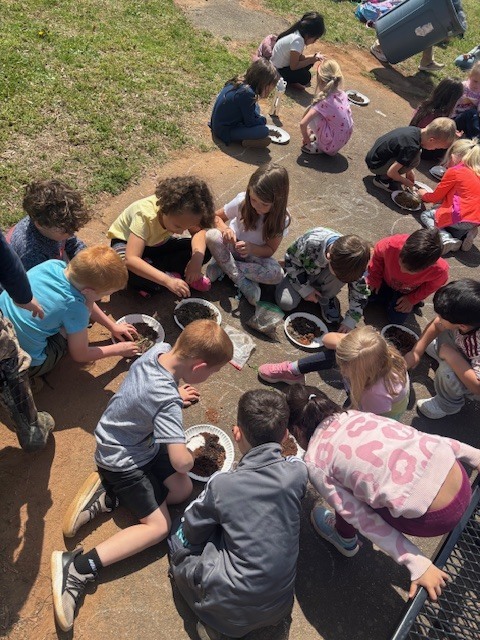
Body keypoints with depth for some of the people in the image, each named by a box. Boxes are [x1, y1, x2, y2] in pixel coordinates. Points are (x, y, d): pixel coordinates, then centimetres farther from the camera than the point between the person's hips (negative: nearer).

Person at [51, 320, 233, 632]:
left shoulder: (159, 349, -14)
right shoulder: (167, 400, -36)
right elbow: (181, 461, -35)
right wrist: (192, 457, -13)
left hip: (130, 440, 8)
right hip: (123, 461, -8)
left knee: (183, 490, 7)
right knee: (159, 525, -6)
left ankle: (106, 496, 7)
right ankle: (78, 567, -7)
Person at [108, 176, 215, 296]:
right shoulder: (145, 215, -38)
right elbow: (130, 260, -46)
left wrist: (197, 257, -35)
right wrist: (168, 281, -56)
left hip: (156, 244, 4)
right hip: (126, 242, -4)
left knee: (205, 250, -16)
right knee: (125, 269, -41)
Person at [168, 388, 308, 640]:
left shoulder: (222, 484, -23)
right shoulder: (298, 472, -15)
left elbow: (192, 531, -5)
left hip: (235, 610, -4)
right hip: (281, 601, 4)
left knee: (180, 537, 14)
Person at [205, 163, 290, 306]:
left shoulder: (282, 219, -20)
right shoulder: (242, 200, -21)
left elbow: (270, 250, -14)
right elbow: (216, 216, -8)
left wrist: (251, 248, -36)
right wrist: (225, 229, -32)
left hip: (256, 253, 0)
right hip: (233, 246, 0)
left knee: (276, 275, -30)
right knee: (212, 236, -32)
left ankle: (223, 264, -18)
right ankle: (242, 282, -21)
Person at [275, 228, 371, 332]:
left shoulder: (352, 261, -28)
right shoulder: (311, 244, -39)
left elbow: (360, 291, -16)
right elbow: (291, 261, -20)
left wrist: (349, 322, -19)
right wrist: (305, 289, -19)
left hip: (321, 277, 1)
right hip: (301, 272, -1)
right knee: (286, 303, -25)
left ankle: (326, 298, -3)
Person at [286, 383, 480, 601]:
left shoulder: (315, 463, -1)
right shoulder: (355, 415, 13)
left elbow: (363, 519, -2)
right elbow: (421, 435, 12)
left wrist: (417, 564, 2)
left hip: (434, 517, -6)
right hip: (460, 479, 7)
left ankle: (345, 539, 46)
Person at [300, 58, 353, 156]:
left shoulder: (324, 101, -22)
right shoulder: (343, 95, -1)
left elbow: (303, 123, -27)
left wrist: (306, 138, -6)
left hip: (330, 145, -7)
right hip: (342, 142, 7)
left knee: (311, 112, -10)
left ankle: (318, 147, 1)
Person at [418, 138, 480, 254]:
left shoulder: (453, 172, -5)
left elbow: (436, 197, 4)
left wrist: (423, 194, 23)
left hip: (460, 218, -7)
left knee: (425, 215, 10)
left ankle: (447, 239, -12)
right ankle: (465, 233, 7)